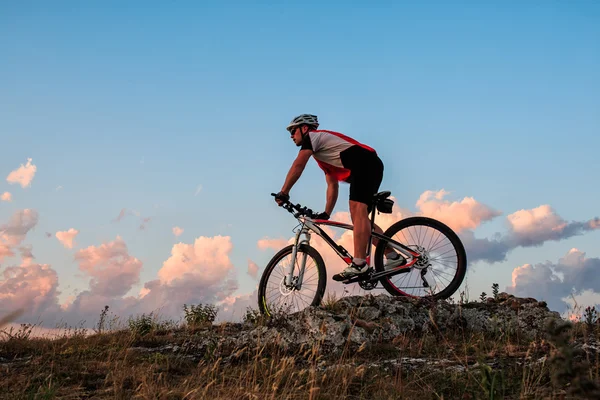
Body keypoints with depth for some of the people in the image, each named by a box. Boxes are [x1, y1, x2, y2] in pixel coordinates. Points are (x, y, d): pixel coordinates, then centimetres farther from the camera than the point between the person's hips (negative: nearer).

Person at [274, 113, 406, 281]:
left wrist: (283, 193, -7)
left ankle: (358, 264, -31)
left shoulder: (312, 136, 5)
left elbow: (298, 165, -7)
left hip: (365, 164, -10)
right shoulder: (323, 155, 31)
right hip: (372, 167, 10)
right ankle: (393, 256, 6)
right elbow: (332, 186, 30)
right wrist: (326, 214, 27)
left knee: (357, 211, -20)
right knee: (359, 217, 8)